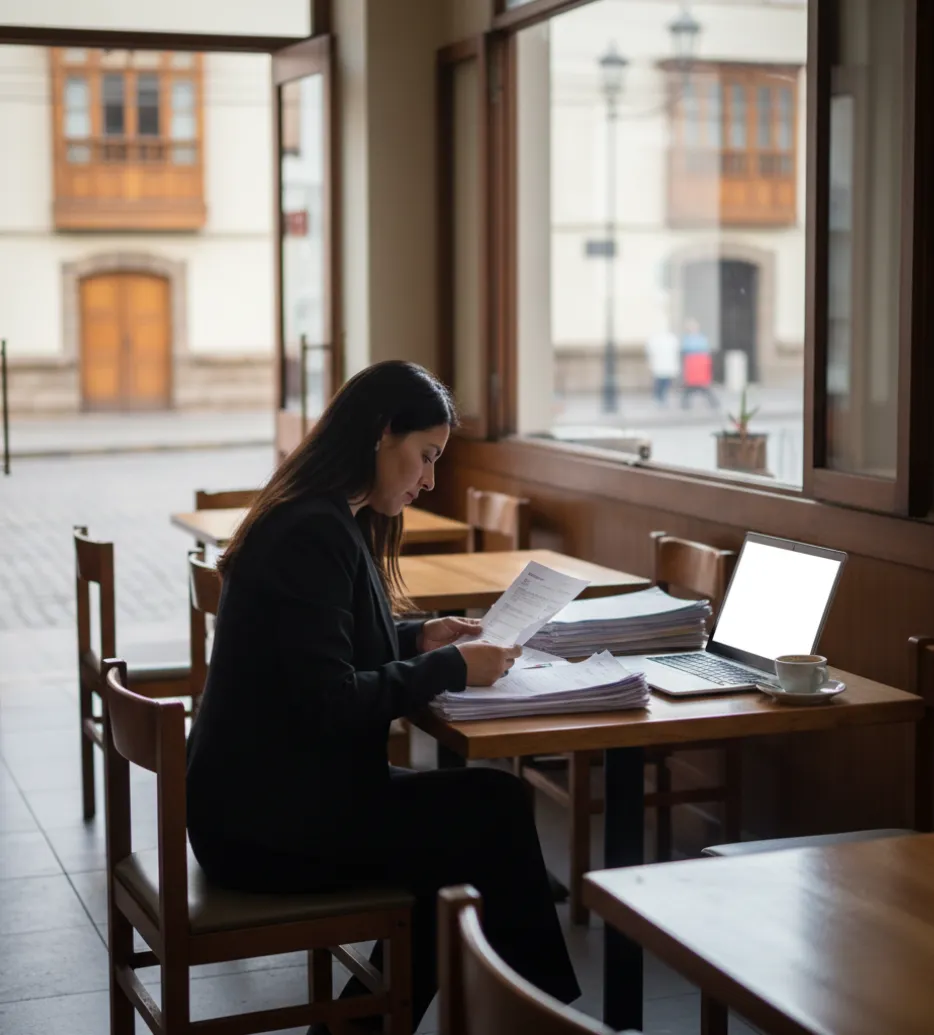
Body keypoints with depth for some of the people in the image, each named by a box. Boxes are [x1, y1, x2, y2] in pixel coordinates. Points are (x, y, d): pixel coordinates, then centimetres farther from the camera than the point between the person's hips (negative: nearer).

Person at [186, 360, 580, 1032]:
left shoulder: (332, 521, 11)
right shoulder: (314, 534, -20)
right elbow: (329, 702, -25)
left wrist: (419, 637, 10)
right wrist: (451, 668, -16)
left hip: (275, 794, 10)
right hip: (268, 823, -10)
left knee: (476, 814, 4)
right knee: (497, 810, -7)